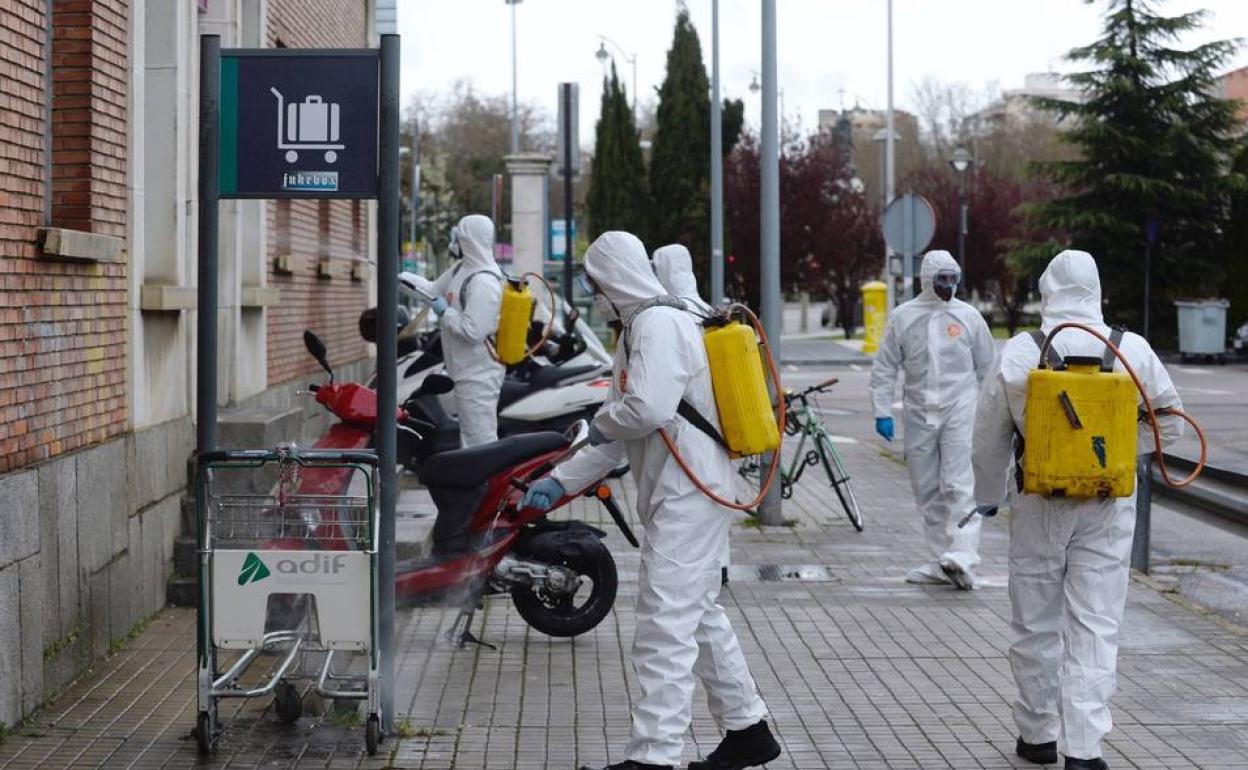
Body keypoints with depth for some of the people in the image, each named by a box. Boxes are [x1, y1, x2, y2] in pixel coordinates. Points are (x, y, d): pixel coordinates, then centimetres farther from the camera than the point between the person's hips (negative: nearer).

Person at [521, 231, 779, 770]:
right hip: (684, 497, 11)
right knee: (700, 617, 18)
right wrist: (561, 481, 15)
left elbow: (649, 408, -29)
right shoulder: (638, 328, 19)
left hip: (687, 496, -11)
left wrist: (604, 421, -8)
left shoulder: (659, 323, -14)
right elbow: (617, 435, 20)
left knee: (665, 629, -11)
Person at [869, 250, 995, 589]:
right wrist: (882, 411, 0)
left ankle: (962, 558, -19)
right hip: (919, 412, 3)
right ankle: (942, 561, 14)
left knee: (959, 487, -13)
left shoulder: (968, 316, 3)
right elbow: (884, 368, 7)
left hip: (959, 411, -3)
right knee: (928, 492, 7)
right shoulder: (902, 317, 4)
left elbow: (987, 367, 9)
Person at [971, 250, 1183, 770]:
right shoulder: (1133, 351, -5)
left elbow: (989, 438, 2)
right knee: (1095, 628, 3)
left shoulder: (1019, 353, -7)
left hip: (1040, 506, 0)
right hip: (1109, 507, 0)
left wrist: (988, 495, 17)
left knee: (1036, 624, 13)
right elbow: (1168, 421, 7)